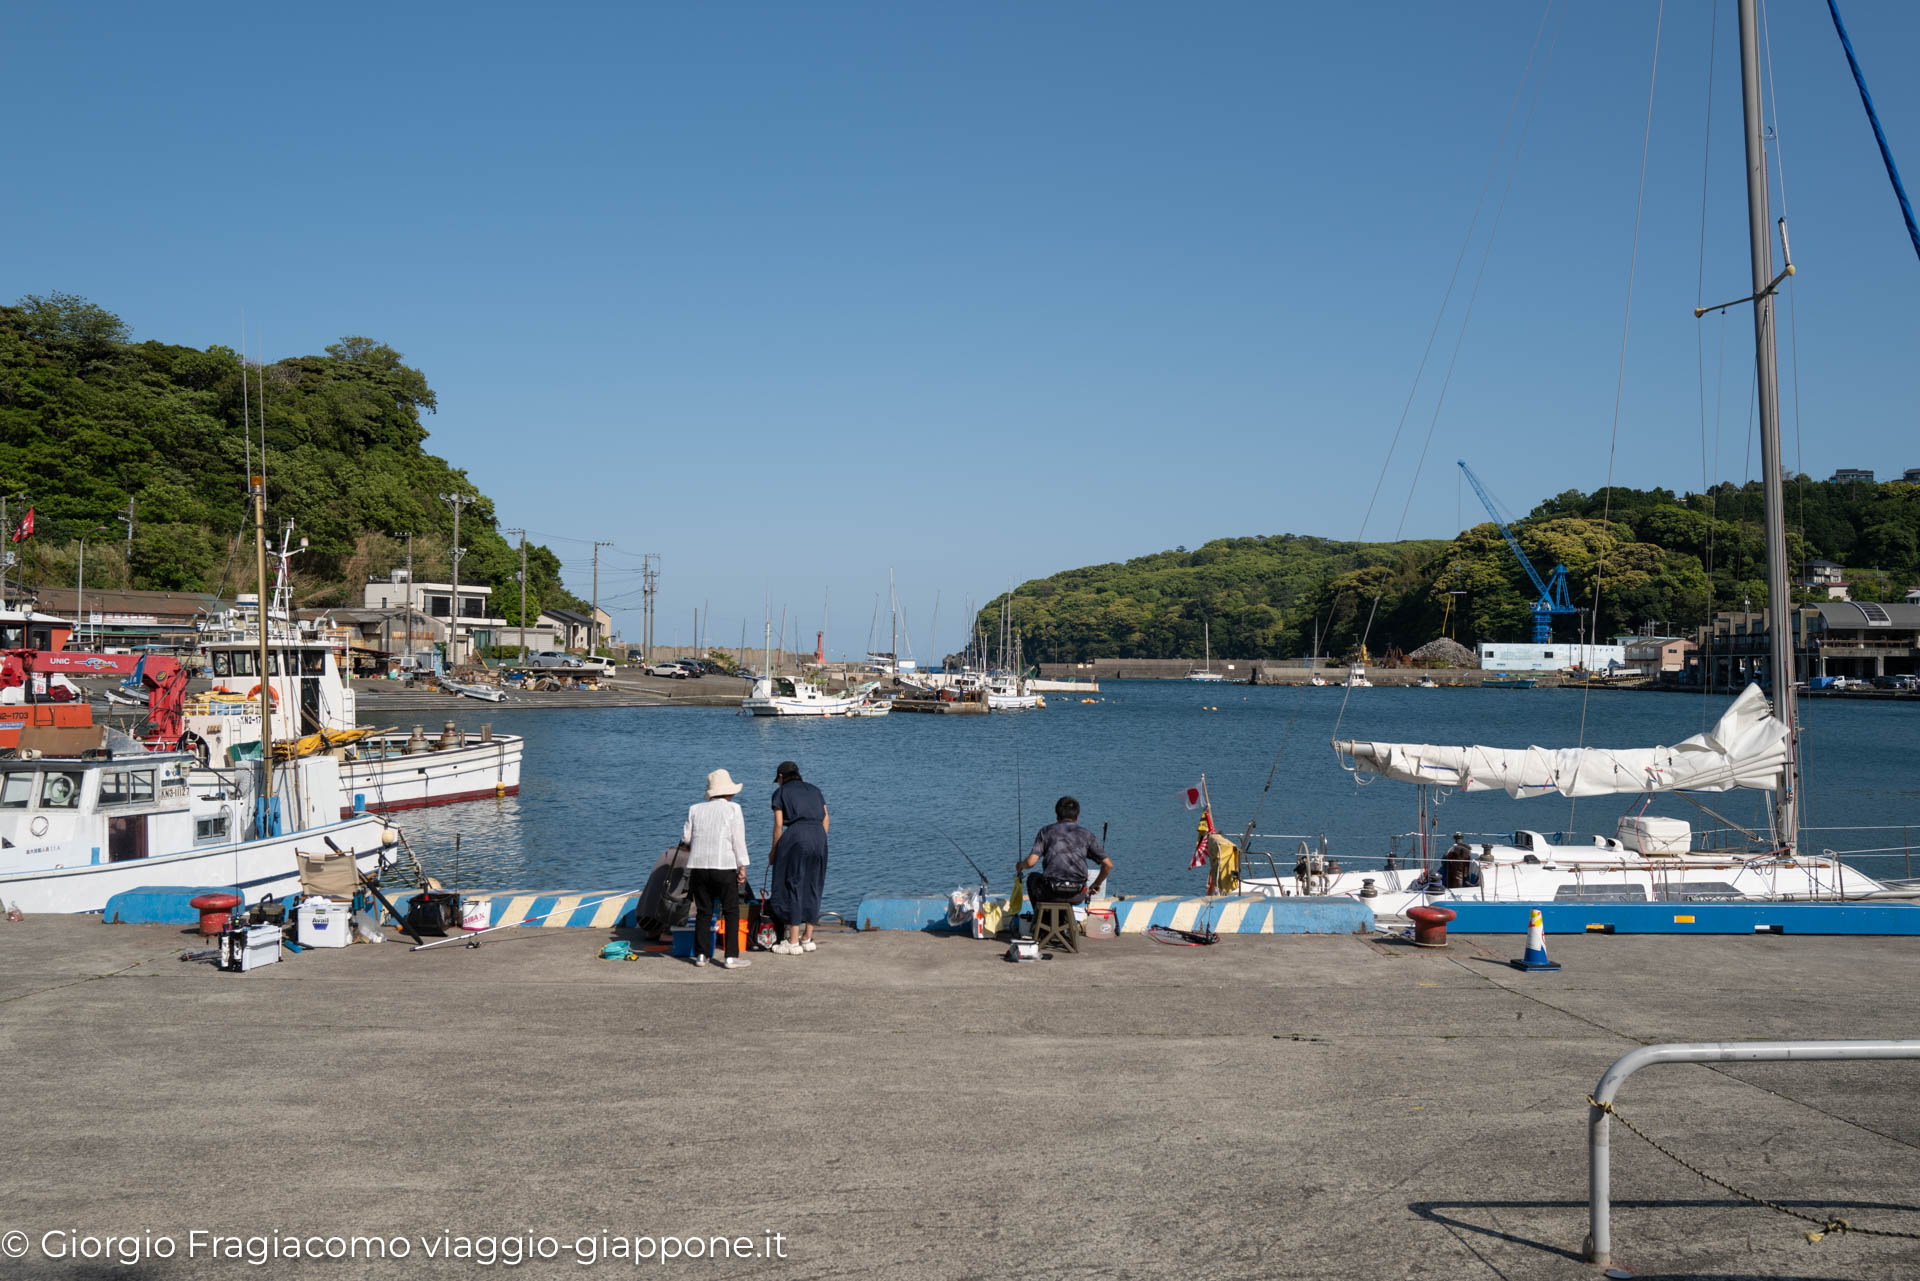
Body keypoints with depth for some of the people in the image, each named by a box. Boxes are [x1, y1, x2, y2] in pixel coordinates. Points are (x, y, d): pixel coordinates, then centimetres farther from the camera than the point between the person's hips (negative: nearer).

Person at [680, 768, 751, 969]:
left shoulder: (695, 809, 9)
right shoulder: (733, 809, -1)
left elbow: (686, 839, 9)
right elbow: (738, 841, -5)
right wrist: (742, 866, -3)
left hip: (698, 866, 4)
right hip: (724, 866, -4)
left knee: (703, 911, 11)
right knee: (731, 911, 2)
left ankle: (701, 955, 10)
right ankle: (731, 957, -2)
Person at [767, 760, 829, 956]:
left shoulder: (781, 792, 10)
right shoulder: (814, 790, 23)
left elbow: (778, 824, 3)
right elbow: (825, 818, 15)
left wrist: (773, 850, 11)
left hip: (795, 836, -5)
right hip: (818, 837, 5)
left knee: (792, 886, -1)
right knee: (812, 887, 13)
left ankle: (793, 942, -1)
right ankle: (808, 938, 17)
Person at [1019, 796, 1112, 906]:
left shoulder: (1046, 831, 8)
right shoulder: (1086, 834, 12)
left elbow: (1030, 862, -4)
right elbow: (1108, 864, 5)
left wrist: (1020, 865, 20)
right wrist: (1096, 885, 22)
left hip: (1051, 893, -1)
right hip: (1077, 896, 1)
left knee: (1033, 878, 34)